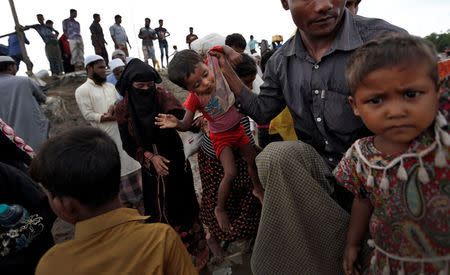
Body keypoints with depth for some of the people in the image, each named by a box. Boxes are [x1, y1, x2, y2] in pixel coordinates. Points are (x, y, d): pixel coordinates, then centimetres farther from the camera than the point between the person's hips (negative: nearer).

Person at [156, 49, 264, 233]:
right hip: (221, 136, -4)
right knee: (230, 173, -13)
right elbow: (187, 125, -19)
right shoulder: (195, 99, -24)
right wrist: (176, 123, -39)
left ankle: (258, 189, 45)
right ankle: (220, 209, 12)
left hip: (237, 128, 4)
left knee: (253, 160, 16)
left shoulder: (216, 71, -20)